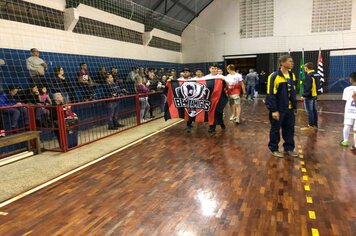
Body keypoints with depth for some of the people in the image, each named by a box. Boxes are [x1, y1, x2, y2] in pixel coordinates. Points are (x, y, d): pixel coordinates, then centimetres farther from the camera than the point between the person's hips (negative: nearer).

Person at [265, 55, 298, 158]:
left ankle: (289, 148, 26)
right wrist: (274, 110, -19)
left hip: (289, 109, 7)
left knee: (289, 129, 13)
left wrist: (295, 107, 15)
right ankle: (274, 149, 19)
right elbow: (271, 95, -17)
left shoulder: (292, 75, 9)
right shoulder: (275, 76, -16)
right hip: (278, 109, -7)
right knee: (275, 129, 5)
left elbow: (293, 92, 16)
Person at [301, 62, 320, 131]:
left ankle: (311, 125, 0)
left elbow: (307, 87, -21)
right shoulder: (317, 75, 12)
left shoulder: (309, 76, -17)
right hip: (315, 95, 10)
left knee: (310, 111, -4)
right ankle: (315, 125, 21)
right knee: (314, 110, 14)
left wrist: (304, 95, -17)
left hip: (309, 96, -10)